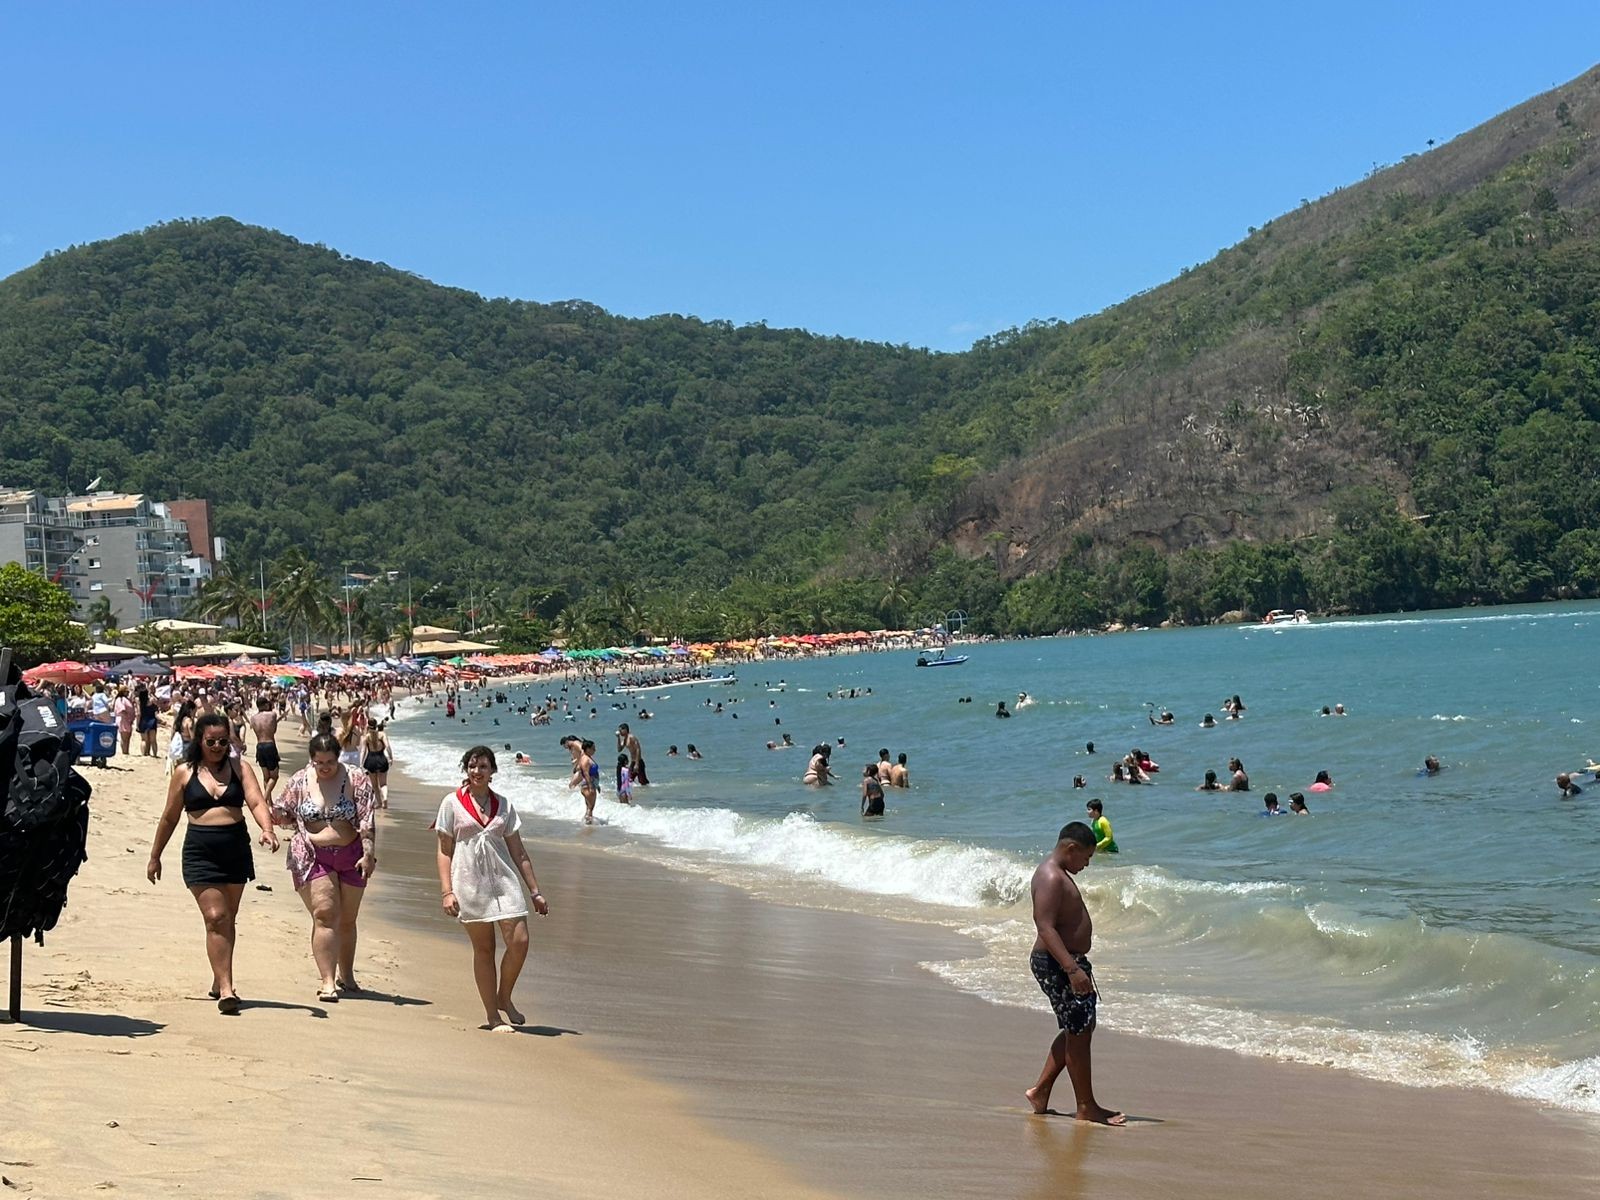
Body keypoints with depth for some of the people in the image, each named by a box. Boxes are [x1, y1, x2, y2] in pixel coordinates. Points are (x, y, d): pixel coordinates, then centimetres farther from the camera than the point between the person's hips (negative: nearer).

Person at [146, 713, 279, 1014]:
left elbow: (256, 803, -7)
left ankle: (220, 982, 27)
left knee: (228, 919, 12)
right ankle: (226, 989, -14)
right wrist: (155, 856, 14)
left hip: (236, 851, 2)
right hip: (200, 853, -2)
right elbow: (169, 818, 10)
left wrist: (267, 829, -27)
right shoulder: (184, 772, 3)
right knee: (215, 918, -11)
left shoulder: (239, 769, 5)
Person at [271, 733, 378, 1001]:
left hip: (350, 856, 1)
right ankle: (327, 981, -16)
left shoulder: (356, 780, -4)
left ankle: (346, 976, 30)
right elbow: (287, 815, 13)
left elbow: (366, 821, -8)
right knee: (325, 914, -15)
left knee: (347, 920, 12)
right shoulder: (299, 781, 0)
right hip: (313, 856, -1)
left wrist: (369, 853, -15)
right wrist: (277, 816, -7)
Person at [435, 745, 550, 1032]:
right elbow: (445, 850, 2)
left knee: (519, 941, -10)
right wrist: (446, 891, -7)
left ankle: (504, 998, 13)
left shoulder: (504, 805, 11)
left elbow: (518, 852, 12)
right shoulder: (452, 803, 3)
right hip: (470, 881, -2)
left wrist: (535, 892, 9)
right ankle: (492, 1016, 10)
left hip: (504, 879, 2)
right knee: (483, 948, 1)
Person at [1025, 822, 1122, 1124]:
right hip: (1057, 965, -11)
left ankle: (1041, 1090, 23)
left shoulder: (1059, 875, 15)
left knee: (1079, 1029, 18)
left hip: (1067, 961, 11)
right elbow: (1045, 928, -28)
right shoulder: (1051, 878, -19)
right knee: (1079, 1033, -3)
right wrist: (1072, 969, -34)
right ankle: (1086, 1107, 7)